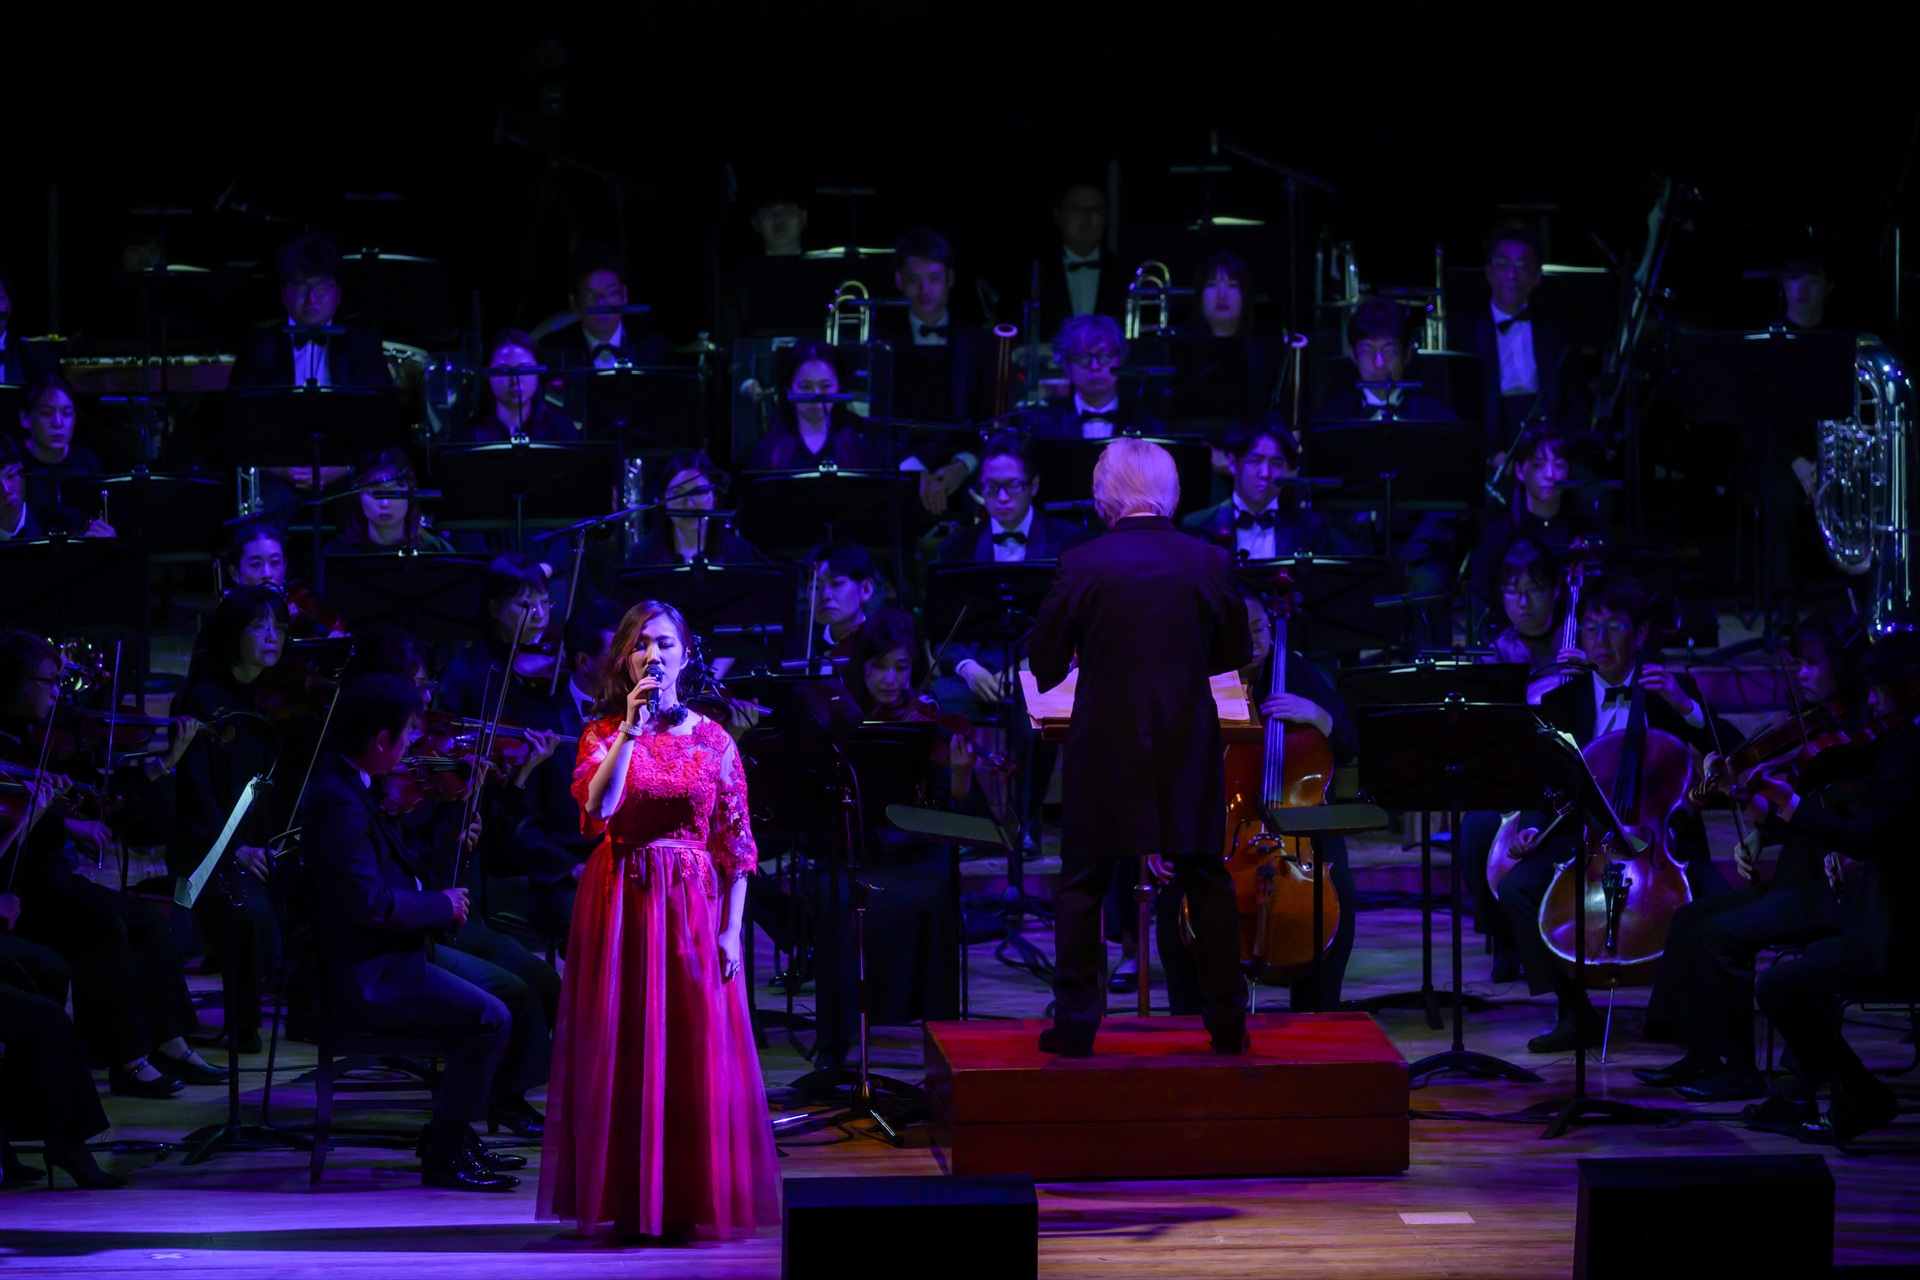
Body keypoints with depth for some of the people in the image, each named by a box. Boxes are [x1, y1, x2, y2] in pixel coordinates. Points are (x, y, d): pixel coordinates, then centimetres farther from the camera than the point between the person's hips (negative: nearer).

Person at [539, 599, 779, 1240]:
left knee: (698, 1050, 0)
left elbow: (736, 845, 4)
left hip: (694, 904, 1)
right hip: (620, 900, -1)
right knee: (624, 1050, 1)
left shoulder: (712, 740, 5)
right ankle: (628, 1203, 7)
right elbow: (597, 808, -16)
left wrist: (732, 928, -3)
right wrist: (632, 729, -19)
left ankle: (692, 1200, 8)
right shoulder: (603, 733, 3)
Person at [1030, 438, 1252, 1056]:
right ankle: (1227, 1022, 15)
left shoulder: (1081, 565, -10)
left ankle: (1076, 1024, 7)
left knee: (1082, 885, 8)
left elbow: (1044, 662, -2)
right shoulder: (1208, 563, -5)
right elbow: (1236, 653, 7)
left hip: (1104, 746, -2)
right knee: (1207, 884, 12)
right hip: (1189, 745, 2)